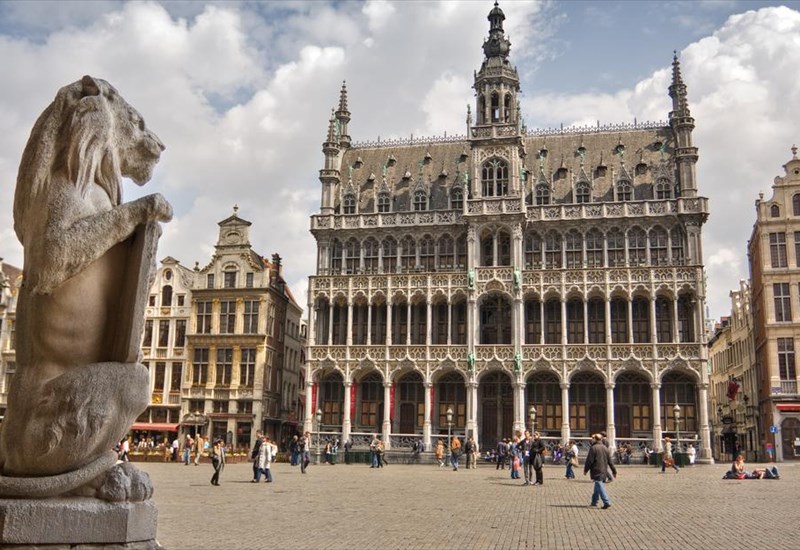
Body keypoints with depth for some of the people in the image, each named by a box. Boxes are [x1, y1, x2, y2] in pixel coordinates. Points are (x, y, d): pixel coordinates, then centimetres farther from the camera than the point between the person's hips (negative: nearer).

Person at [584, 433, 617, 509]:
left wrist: (586, 470, -3)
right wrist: (614, 471, 18)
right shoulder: (605, 448, 10)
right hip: (604, 471, 7)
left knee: (600, 486, -7)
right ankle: (594, 501, 26)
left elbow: (589, 460, -13)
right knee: (598, 486, 18)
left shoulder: (593, 448, -11)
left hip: (596, 471, -7)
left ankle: (607, 502, -16)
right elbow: (610, 461, 12)